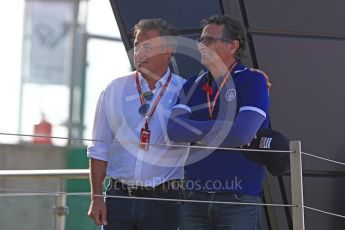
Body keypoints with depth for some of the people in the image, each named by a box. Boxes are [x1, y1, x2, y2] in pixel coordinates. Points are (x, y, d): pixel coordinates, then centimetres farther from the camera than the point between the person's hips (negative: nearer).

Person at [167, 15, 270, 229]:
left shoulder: (253, 81, -1)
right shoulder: (192, 85, 14)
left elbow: (242, 133, -15)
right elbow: (175, 129, -3)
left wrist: (196, 134, -2)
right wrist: (225, 126, -8)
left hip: (239, 198, -4)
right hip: (193, 198, 4)